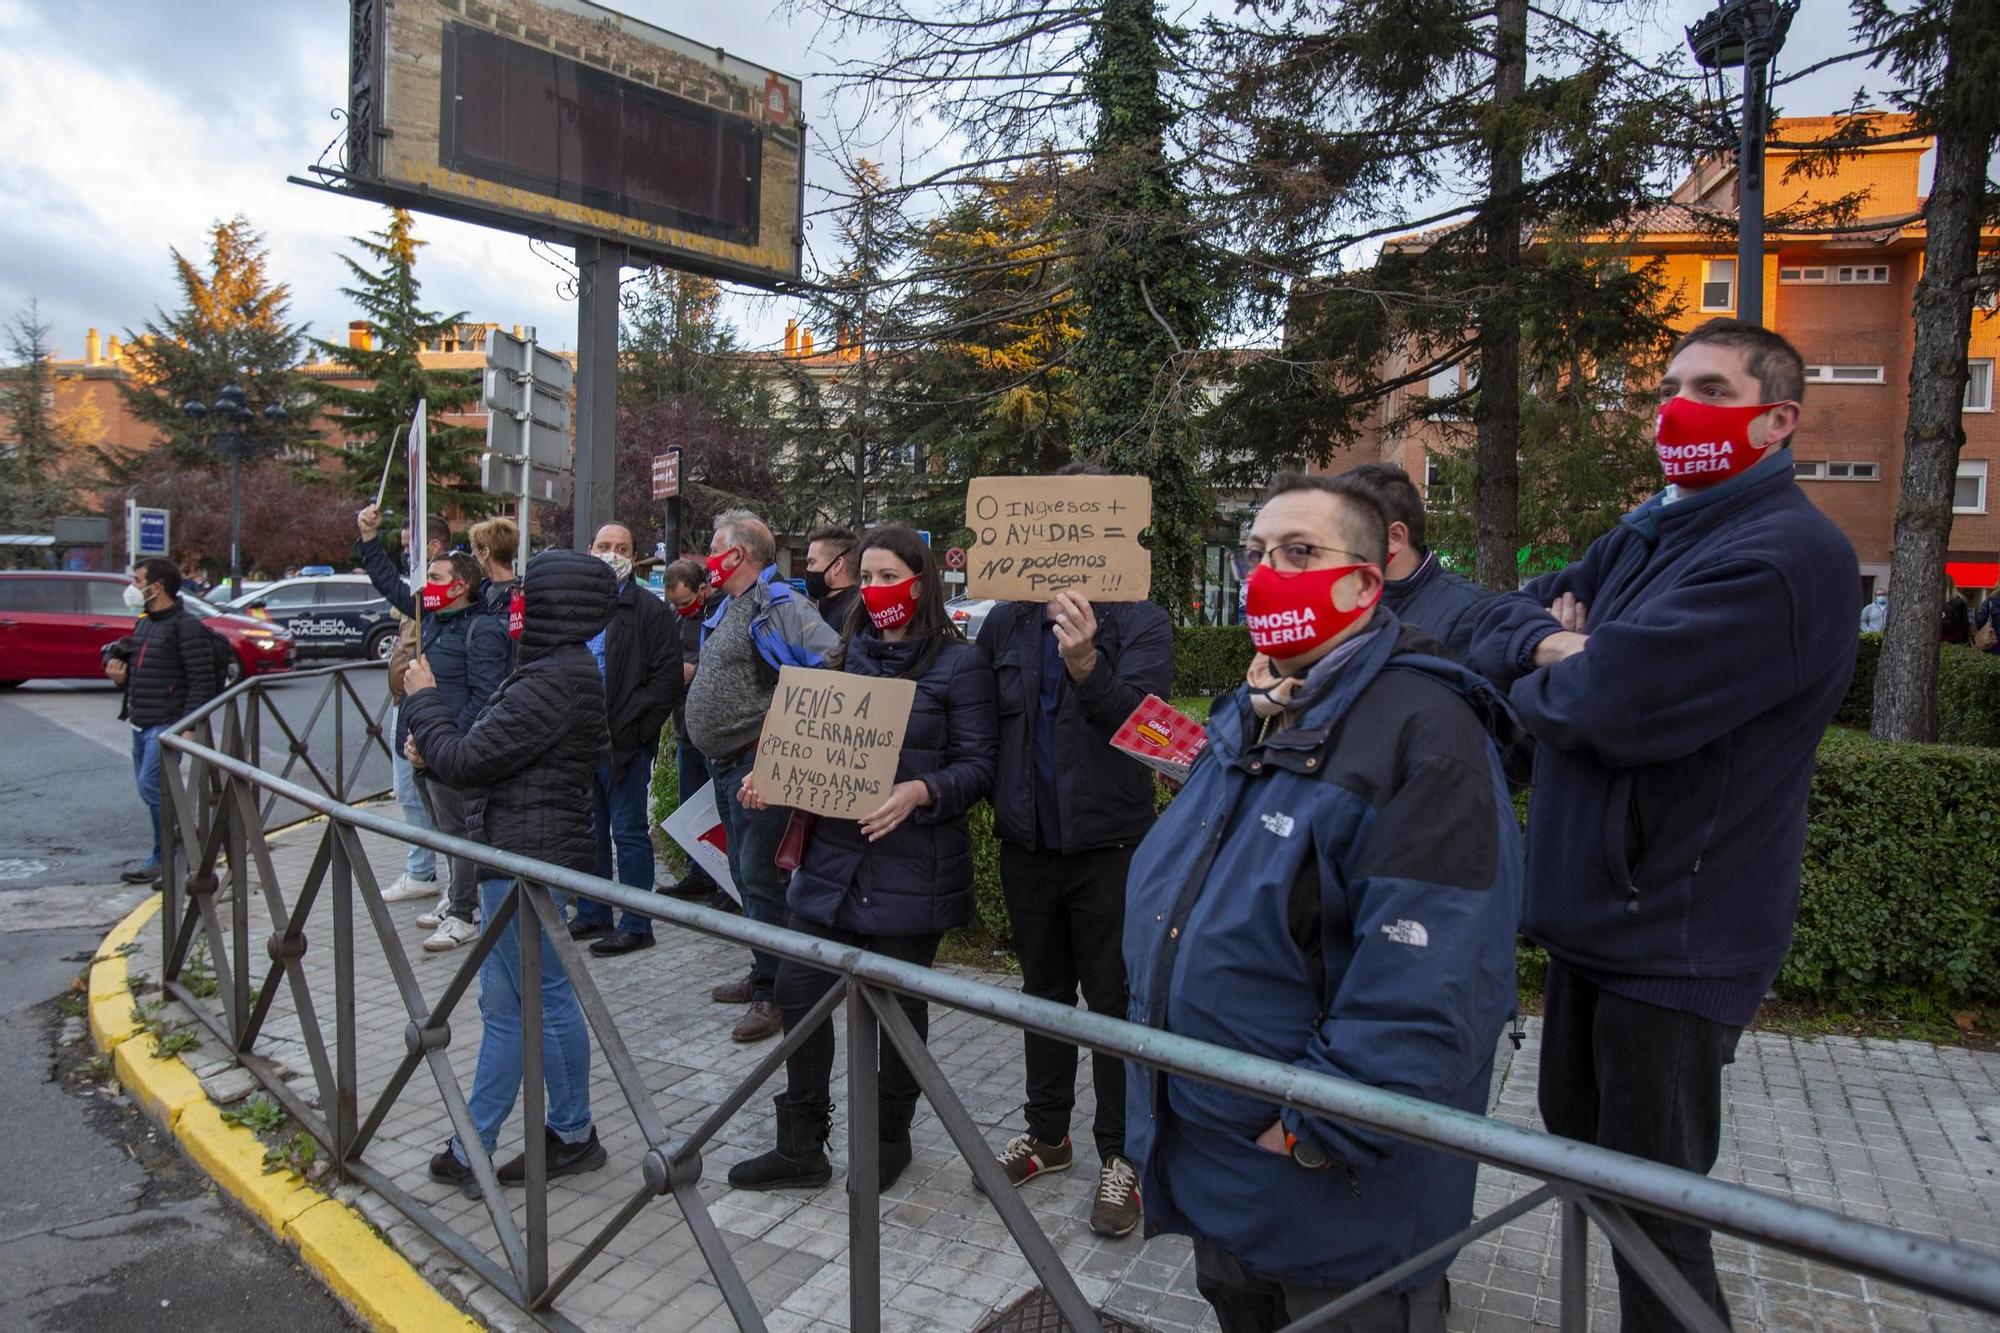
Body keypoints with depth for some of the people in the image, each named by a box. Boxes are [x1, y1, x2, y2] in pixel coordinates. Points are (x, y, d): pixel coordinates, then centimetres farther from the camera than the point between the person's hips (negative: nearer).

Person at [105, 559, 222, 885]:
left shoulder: (186, 625, -12)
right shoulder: (143, 624, 17)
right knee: (151, 791, 12)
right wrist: (120, 676, 3)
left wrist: (189, 726, -22)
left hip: (168, 724, -9)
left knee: (152, 787, -13)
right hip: (140, 724, 9)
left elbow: (202, 680, -17)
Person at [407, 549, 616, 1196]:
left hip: (524, 855, -10)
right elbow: (495, 754, 19)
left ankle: (471, 1150, 20)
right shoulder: (572, 670, 11)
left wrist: (424, 700, -4)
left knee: (507, 1006, 4)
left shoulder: (551, 682, -22)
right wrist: (437, 747, 5)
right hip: (546, 847, 10)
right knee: (547, 998, 16)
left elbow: (466, 760, -19)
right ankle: (572, 1135, 27)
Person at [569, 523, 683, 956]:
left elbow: (667, 678, -12)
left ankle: (636, 925, 9)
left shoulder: (650, 610, -6)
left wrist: (629, 730, -16)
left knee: (629, 833, 0)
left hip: (624, 742, -7)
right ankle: (592, 915, 29)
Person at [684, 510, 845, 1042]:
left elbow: (837, 662, -28)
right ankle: (763, 974, 31)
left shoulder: (778, 605, -16)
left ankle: (771, 993, 5)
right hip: (726, 761, 11)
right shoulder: (728, 608, 15)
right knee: (745, 874, 18)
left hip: (757, 762, -10)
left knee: (760, 878, -5)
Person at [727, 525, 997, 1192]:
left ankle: (890, 1137, 32)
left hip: (910, 867, -5)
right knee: (798, 990, 5)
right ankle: (801, 1147, 22)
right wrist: (771, 775, 0)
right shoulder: (849, 654, 11)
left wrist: (918, 793, -27)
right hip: (832, 854, 6)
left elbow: (977, 767, -10)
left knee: (899, 1003, 9)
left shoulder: (960, 662, -6)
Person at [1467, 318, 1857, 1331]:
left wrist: (1539, 674, -8)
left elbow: (1608, 704, -30)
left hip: (1672, 938, -9)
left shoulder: (1788, 553, -18)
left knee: (1651, 1210, 6)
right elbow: (1497, 624, 8)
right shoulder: (1645, 536, 12)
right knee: (1579, 1148, 24)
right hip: (1595, 913, 9)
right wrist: (1550, 646, -14)